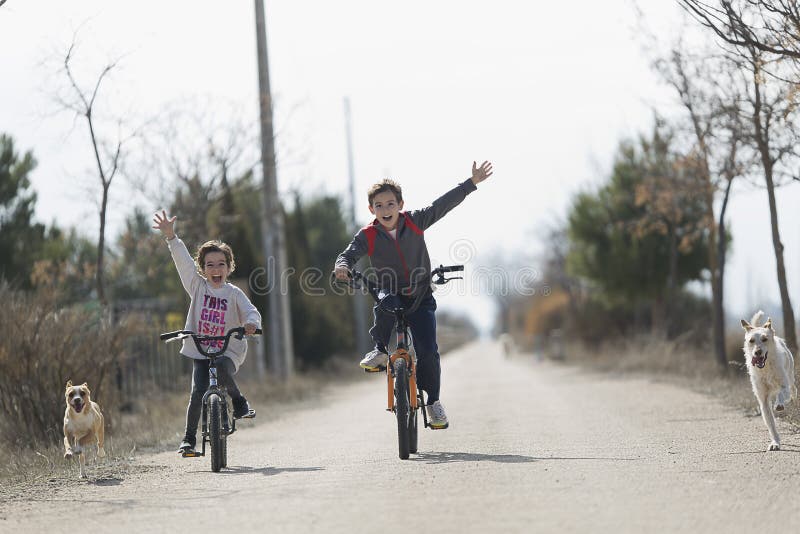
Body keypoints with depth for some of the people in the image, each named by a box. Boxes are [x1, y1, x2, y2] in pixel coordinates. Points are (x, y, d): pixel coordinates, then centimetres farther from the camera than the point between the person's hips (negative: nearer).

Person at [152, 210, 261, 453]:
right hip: (200, 352, 1)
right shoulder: (197, 286, 4)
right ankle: (189, 437, -3)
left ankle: (239, 401, -8)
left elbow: (251, 311, -10)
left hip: (228, 352, -1)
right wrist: (170, 236, -18)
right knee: (198, 391, -15)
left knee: (221, 368, -33)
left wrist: (251, 323, -34)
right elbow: (182, 260, -6)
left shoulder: (234, 293, 2)